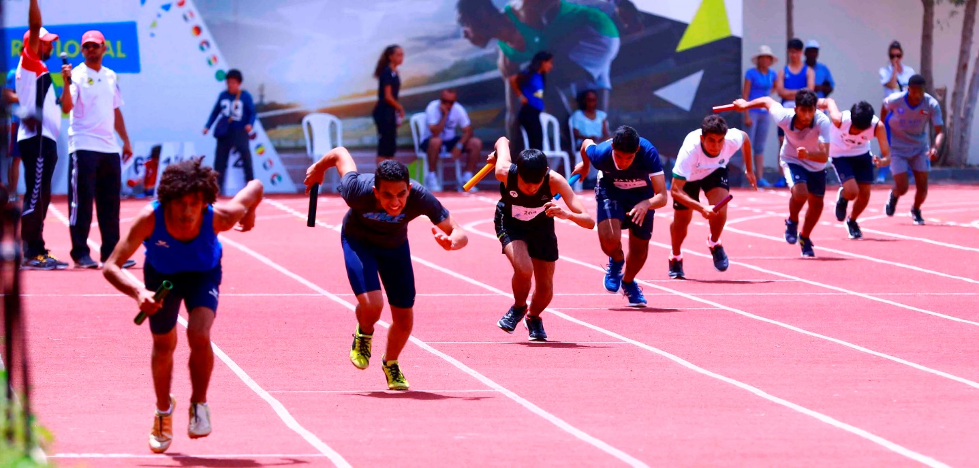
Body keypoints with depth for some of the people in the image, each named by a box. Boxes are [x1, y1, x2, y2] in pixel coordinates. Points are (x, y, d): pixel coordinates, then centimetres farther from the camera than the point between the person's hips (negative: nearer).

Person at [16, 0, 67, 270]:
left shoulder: (39, 70, 22)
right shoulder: (28, 62, -4)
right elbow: (34, 25, -15)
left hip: (45, 140, 10)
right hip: (36, 139, -10)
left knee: (42, 196, 12)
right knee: (35, 195, -12)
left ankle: (38, 251, 16)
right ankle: (29, 254, -15)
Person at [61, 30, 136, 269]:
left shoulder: (111, 77, 16)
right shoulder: (77, 75, -4)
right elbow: (67, 107, -18)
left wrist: (126, 140, 18)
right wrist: (67, 82, -32)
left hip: (109, 148, 6)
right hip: (84, 147, -6)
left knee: (110, 204, 8)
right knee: (81, 202, -5)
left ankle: (111, 252, 12)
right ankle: (80, 253, -1)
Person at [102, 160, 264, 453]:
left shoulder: (218, 217, -37)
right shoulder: (150, 218, -39)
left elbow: (255, 187, -16)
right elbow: (111, 267, -37)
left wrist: (250, 214, 5)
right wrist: (138, 292, -54)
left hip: (204, 275, -1)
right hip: (161, 274, 1)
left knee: (199, 336, -24)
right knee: (163, 345, 12)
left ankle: (199, 404, 3)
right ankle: (163, 410, 42)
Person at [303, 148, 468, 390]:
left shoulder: (421, 198, -37)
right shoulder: (357, 192, -39)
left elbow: (459, 233, -30)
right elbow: (340, 153, -20)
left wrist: (452, 241, -54)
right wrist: (318, 168, 2)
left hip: (395, 245, 2)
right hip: (358, 241, -2)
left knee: (404, 317, 3)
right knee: (372, 304, -24)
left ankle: (391, 365, 36)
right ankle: (364, 335, 14)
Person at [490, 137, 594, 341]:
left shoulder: (554, 181, -36)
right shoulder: (505, 173, -35)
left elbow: (589, 222, -38)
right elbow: (503, 141, -11)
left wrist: (567, 214, -59)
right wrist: (497, 154, 12)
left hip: (542, 225, 1)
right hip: (510, 223, -1)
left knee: (545, 288, 3)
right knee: (524, 270, -28)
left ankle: (534, 317, 39)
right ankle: (518, 307, 5)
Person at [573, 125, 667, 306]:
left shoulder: (648, 153, -38)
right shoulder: (600, 154, -34)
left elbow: (662, 196, -39)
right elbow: (586, 144, -7)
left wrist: (646, 204, -61)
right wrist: (584, 165, 15)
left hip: (642, 194, 1)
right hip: (610, 189, -1)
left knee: (640, 248, 8)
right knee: (609, 240, -24)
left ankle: (628, 282, 42)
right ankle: (616, 261, 14)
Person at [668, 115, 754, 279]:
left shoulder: (733, 139, -34)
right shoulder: (689, 150, -44)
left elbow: (745, 138, -5)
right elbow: (675, 190, -41)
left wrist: (749, 170, 4)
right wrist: (701, 208, -53)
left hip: (716, 171, 2)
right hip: (688, 176, -2)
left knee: (720, 209, -24)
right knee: (681, 222, 6)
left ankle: (714, 244, 8)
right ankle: (675, 258, 38)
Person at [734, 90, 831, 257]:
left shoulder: (823, 122, -37)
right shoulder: (784, 117, -32)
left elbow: (824, 156, -43)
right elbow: (768, 101, -11)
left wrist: (808, 154, -63)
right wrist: (745, 105, 4)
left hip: (816, 164, 2)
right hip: (792, 161, -2)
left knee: (816, 203, 14)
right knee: (800, 193, -28)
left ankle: (805, 238, 43)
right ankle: (792, 222, 6)